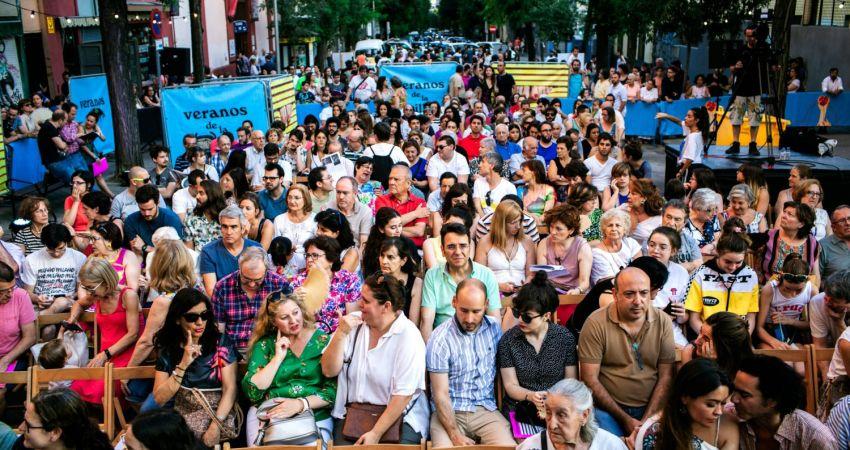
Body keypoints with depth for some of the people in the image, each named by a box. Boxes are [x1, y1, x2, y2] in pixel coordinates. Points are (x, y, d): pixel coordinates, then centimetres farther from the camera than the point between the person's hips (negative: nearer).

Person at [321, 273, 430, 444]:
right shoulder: (353, 322, 2)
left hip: (397, 416, -2)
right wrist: (341, 333, -13)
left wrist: (375, 434, -16)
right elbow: (328, 371, -1)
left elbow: (403, 395, -14)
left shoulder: (408, 337, -11)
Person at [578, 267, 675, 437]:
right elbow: (590, 379, -9)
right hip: (608, 408, -2)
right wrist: (625, 419, -11)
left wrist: (647, 420, -10)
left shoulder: (662, 322, -1)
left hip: (652, 408, 3)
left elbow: (666, 376, 0)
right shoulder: (596, 323, -10)